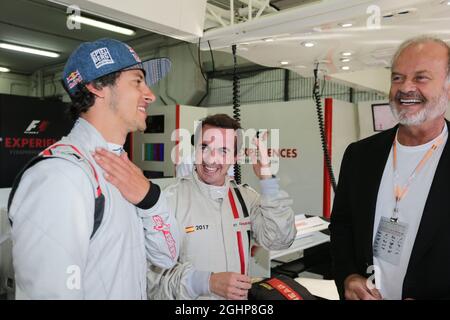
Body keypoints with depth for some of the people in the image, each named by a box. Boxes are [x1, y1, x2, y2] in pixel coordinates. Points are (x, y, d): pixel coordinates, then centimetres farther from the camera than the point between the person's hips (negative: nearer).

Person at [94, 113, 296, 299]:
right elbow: (152, 269, -22)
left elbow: (279, 240, -12)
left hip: (238, 296, 5)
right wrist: (207, 282, -31)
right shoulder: (169, 200, -19)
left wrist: (267, 180, -18)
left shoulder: (246, 198, -4)